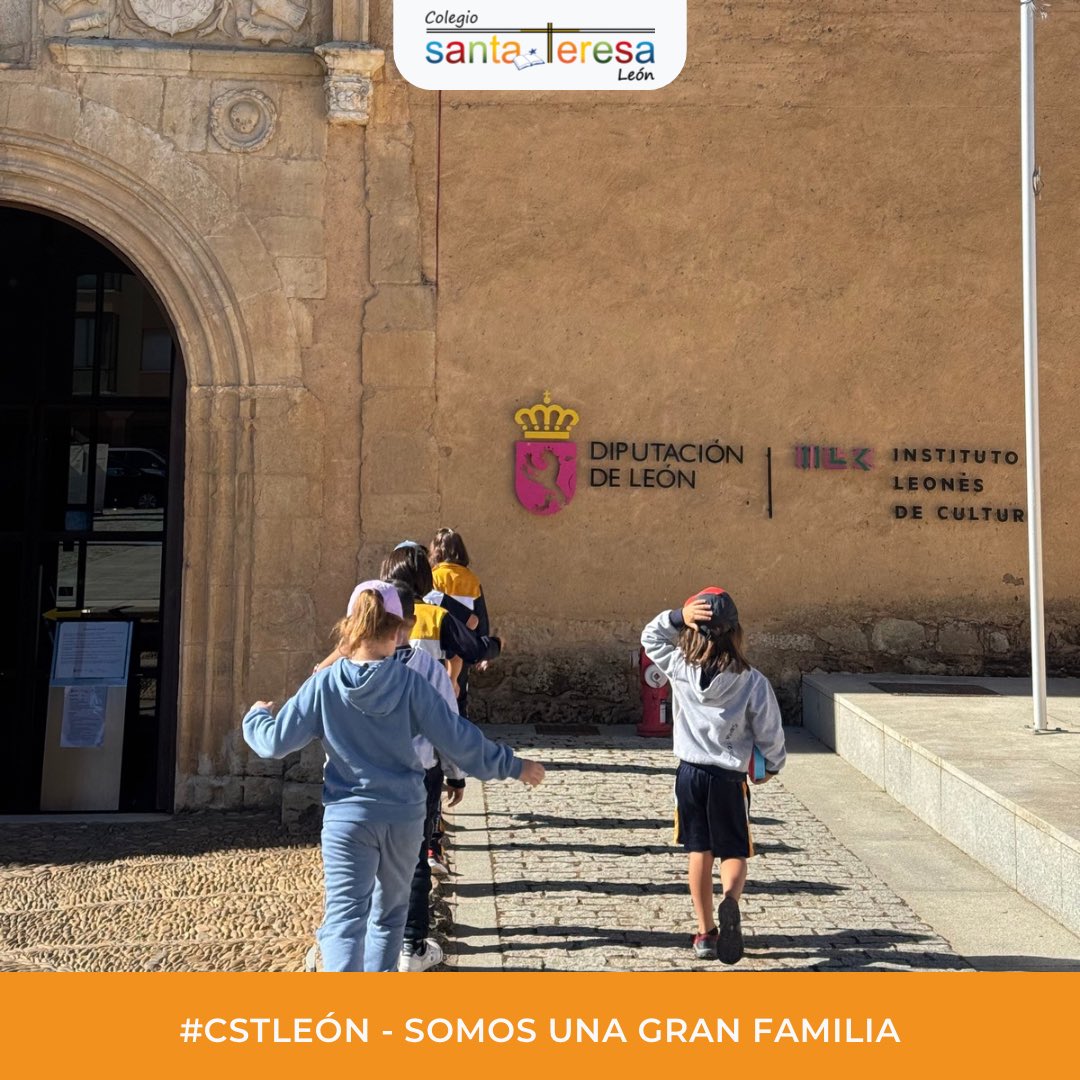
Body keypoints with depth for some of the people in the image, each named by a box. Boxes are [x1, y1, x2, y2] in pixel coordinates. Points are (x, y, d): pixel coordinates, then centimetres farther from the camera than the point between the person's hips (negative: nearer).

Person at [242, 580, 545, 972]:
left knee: (344, 917, -2)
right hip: (404, 818, 2)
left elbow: (275, 741, -4)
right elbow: (457, 739, -9)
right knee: (390, 911, 21)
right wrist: (512, 766, 3)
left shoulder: (324, 685, -8)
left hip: (346, 818, -1)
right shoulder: (409, 683, -9)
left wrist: (256, 716, 19)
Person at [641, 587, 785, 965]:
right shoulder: (752, 682, -14)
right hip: (730, 778, -2)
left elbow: (650, 637, 8)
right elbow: (770, 733, -6)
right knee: (734, 852, 12)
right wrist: (772, 765, 13)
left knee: (699, 853, 15)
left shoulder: (680, 668, -10)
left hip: (690, 773, 2)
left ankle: (706, 933, 17)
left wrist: (678, 616, -10)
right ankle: (730, 901, -19)